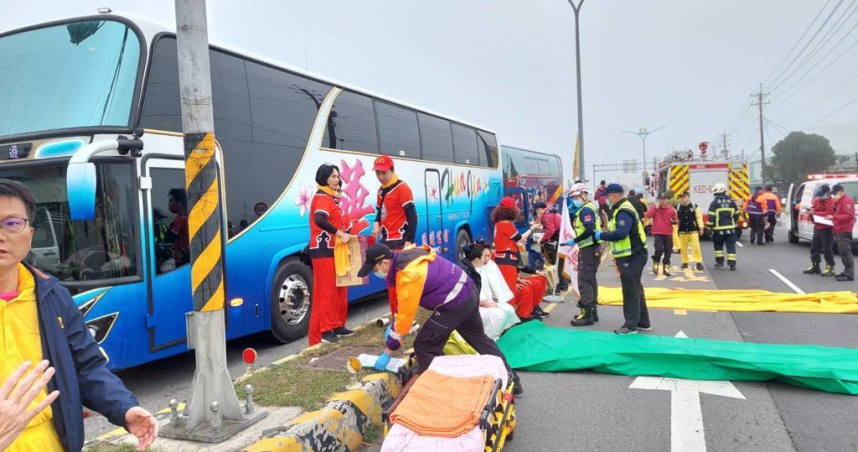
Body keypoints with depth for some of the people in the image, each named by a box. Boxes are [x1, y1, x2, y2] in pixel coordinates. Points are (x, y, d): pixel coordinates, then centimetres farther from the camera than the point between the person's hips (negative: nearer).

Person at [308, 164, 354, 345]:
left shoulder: (331, 197, 19)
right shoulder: (322, 197, -10)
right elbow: (319, 220, -28)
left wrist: (345, 234, 3)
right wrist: (340, 233, -27)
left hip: (333, 250, 10)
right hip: (323, 251, -10)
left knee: (339, 290, 13)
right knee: (326, 291, -7)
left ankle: (337, 326, 22)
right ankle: (324, 331, -3)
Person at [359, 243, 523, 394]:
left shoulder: (408, 275, -26)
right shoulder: (405, 256, 2)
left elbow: (406, 316, -19)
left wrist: (388, 352, -10)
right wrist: (394, 325, 16)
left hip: (455, 303, -10)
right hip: (468, 292, 10)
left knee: (424, 347, -2)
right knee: (478, 338, 25)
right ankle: (509, 378, 35)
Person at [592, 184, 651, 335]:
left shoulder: (624, 211, -20)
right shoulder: (621, 209, 14)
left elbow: (621, 233, -31)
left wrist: (601, 235, -20)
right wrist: (605, 235, 5)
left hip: (631, 257, -11)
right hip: (631, 256, 11)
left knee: (630, 291, -3)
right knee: (636, 289, 17)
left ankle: (631, 325, 4)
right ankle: (643, 322, 26)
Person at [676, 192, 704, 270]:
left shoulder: (694, 206, -1)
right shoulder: (678, 208, 5)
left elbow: (699, 217, -2)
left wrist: (701, 228, -6)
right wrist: (676, 230, 5)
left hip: (693, 230, -3)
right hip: (682, 231, 3)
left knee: (696, 246, -8)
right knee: (683, 248, 7)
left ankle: (699, 263, -4)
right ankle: (685, 262, 19)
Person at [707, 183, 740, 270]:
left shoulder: (714, 202, -9)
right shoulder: (731, 201, 5)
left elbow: (711, 216, -12)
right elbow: (736, 214, 16)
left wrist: (709, 225, 2)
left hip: (719, 229, -2)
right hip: (730, 228, 2)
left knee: (718, 245, 16)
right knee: (731, 246, 3)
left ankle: (719, 261, 16)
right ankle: (732, 264, -2)